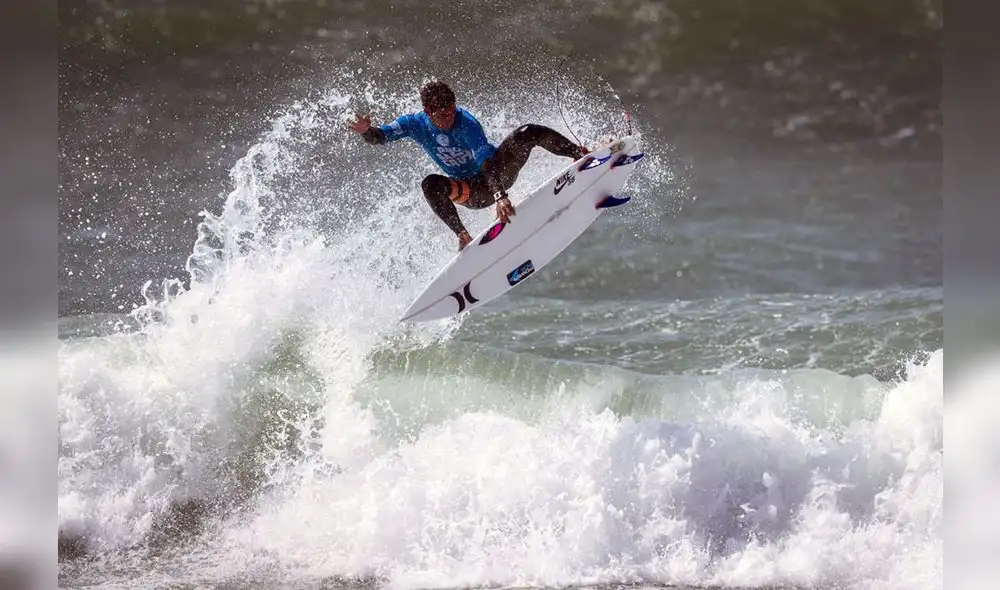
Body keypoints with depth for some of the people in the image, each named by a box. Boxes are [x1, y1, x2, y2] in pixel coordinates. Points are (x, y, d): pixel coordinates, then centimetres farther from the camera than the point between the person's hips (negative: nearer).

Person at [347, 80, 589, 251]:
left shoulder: (467, 124, -28)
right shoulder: (415, 124, -15)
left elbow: (487, 162, -38)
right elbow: (379, 137, -14)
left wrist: (500, 196, -52)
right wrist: (366, 130, -39)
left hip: (499, 171, -3)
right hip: (474, 193, 3)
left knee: (528, 133, -27)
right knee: (430, 185, -29)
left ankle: (581, 155, -17)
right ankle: (463, 236, -24)